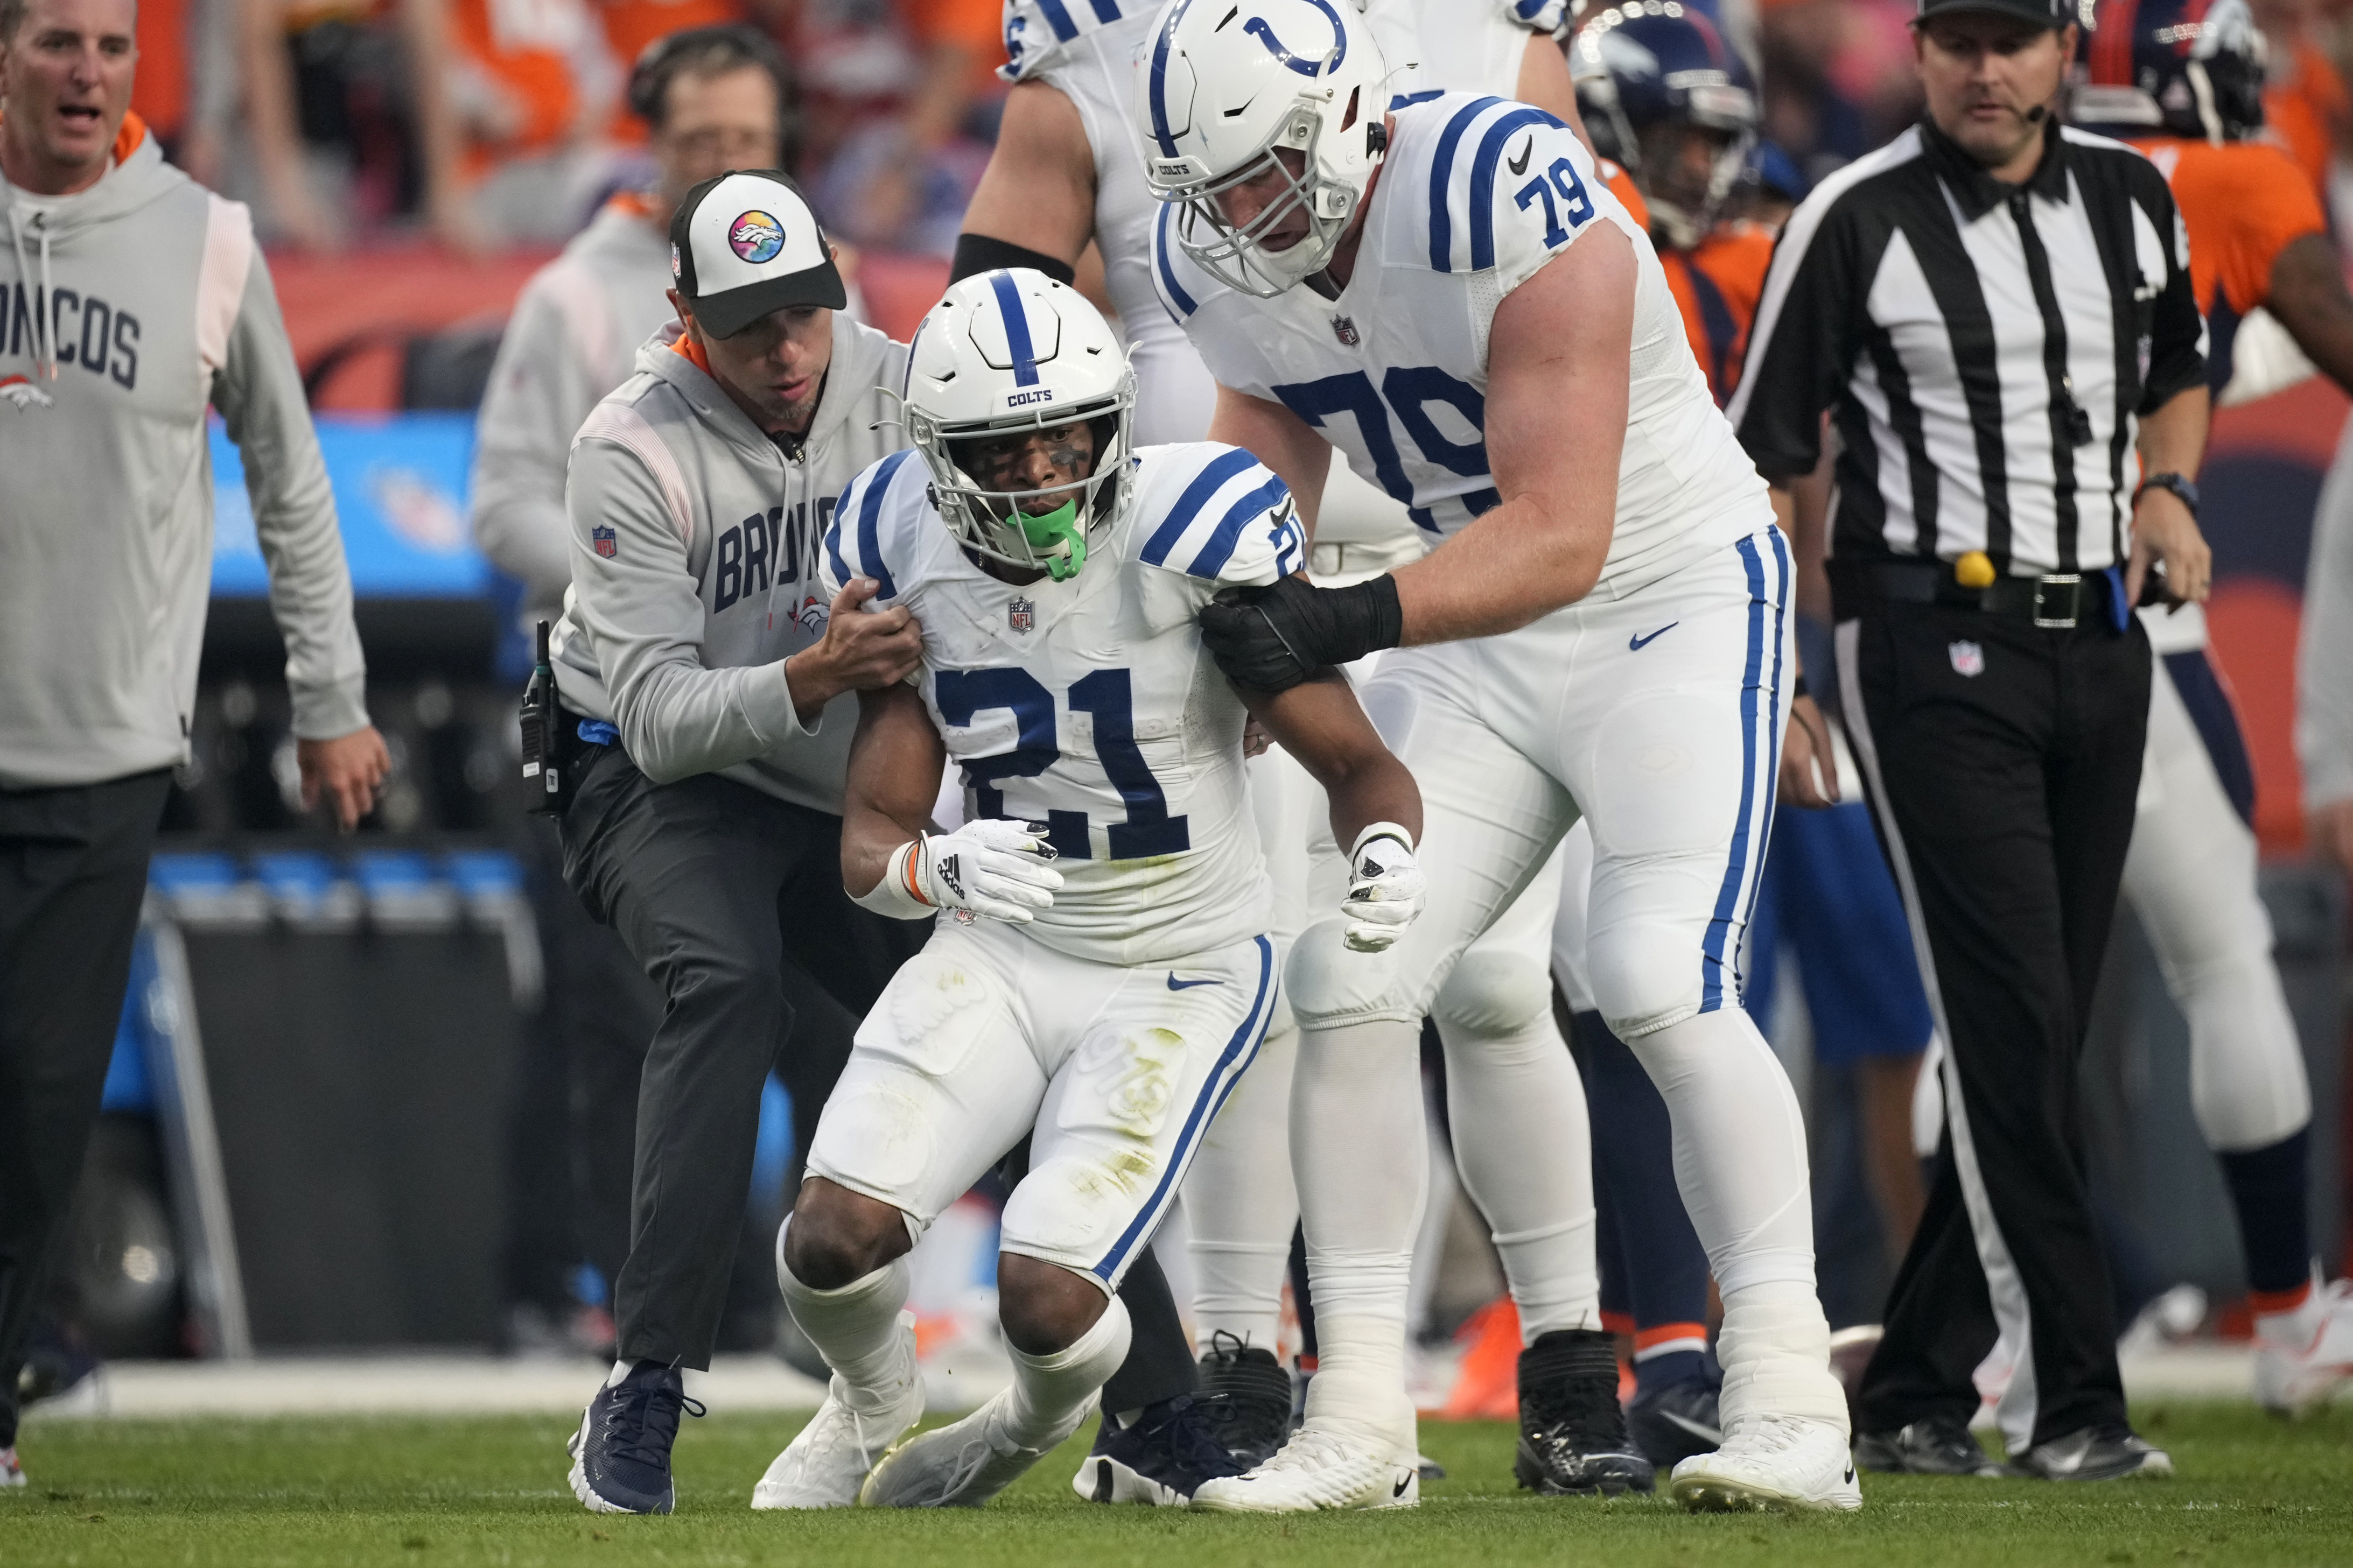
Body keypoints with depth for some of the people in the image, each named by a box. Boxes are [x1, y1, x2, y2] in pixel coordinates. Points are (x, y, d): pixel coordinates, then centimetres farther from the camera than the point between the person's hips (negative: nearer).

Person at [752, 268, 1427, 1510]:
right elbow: (869, 842, -8)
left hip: (1181, 976, -3)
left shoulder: (1190, 529, -21)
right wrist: (941, 868, -32)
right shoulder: (909, 550, -9)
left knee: (1046, 1298, -17)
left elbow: (1357, 761, -13)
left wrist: (1384, 850, -37)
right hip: (1000, 955, 3)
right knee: (833, 1241, -14)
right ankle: (872, 1398, 24)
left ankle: (1040, 1415, 23)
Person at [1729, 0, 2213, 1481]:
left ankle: (1915, 1392, 14)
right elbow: (1765, 457, -3)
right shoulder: (1856, 221, -6)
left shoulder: (2132, 196, 9)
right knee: (2011, 1022, -13)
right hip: (1936, 649, -6)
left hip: (2099, 646, 6)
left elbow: (2179, 374, 27)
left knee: (2039, 1033, 6)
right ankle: (2069, 1404, -13)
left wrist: (2164, 488, 5)